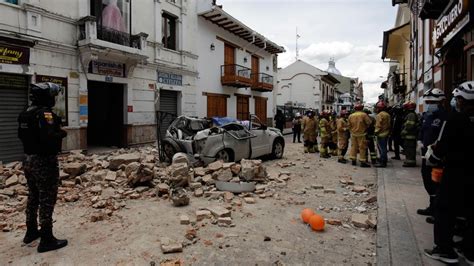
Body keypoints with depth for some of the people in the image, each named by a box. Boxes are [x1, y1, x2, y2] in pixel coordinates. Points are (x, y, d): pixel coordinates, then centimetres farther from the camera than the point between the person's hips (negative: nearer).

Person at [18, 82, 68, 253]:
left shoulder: (26, 113, 9)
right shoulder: (45, 113, -19)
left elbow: (21, 135, 17)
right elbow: (49, 137, -29)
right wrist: (62, 133, -12)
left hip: (29, 160, 9)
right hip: (44, 162, -9)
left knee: (33, 197, 21)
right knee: (47, 200, -1)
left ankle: (31, 231, 35)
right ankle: (46, 240, 6)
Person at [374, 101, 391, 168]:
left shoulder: (379, 115, -16)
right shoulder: (387, 114, 13)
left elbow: (378, 125, -19)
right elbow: (389, 124, 17)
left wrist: (376, 132, -10)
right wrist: (388, 131, 21)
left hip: (381, 134, -9)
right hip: (386, 133, 9)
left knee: (381, 148, -5)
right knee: (384, 148, 17)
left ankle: (382, 162, -2)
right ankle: (384, 160, 27)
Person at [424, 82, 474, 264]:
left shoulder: (456, 118, -17)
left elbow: (443, 145, -16)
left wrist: (433, 158, 2)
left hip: (456, 171, -6)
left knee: (445, 210, 5)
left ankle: (445, 250, 11)